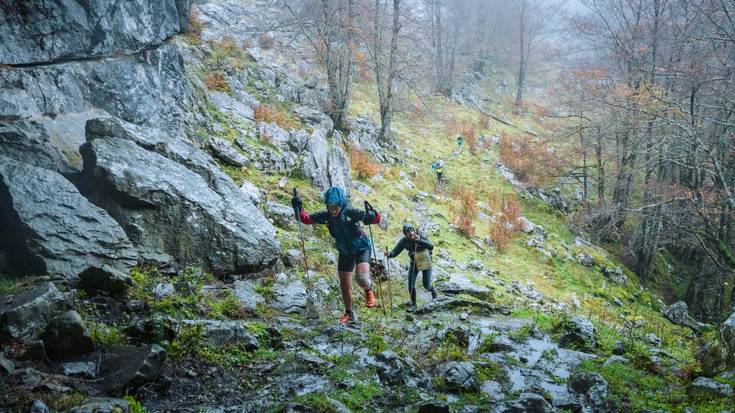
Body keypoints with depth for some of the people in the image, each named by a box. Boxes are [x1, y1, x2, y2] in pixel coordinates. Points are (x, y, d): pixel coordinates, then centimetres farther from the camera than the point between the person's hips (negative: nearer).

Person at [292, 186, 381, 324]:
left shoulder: (352, 213, -28)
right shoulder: (326, 216, -17)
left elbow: (377, 219, -24)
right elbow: (306, 219, -9)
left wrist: (371, 215, -47)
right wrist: (299, 209, -27)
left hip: (361, 249, -4)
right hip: (345, 253, 4)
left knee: (362, 278, -28)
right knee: (344, 285, 11)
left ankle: (369, 291, 9)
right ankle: (349, 313, 34)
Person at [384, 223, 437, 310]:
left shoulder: (421, 236, -25)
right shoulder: (404, 241, -17)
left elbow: (431, 246, -37)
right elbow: (395, 252, -20)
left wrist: (420, 240, -53)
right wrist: (389, 254, -43)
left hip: (426, 262, -2)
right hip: (414, 263, 3)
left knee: (426, 285, 2)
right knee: (411, 284, -5)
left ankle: (433, 290, 40)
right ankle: (413, 303, 17)